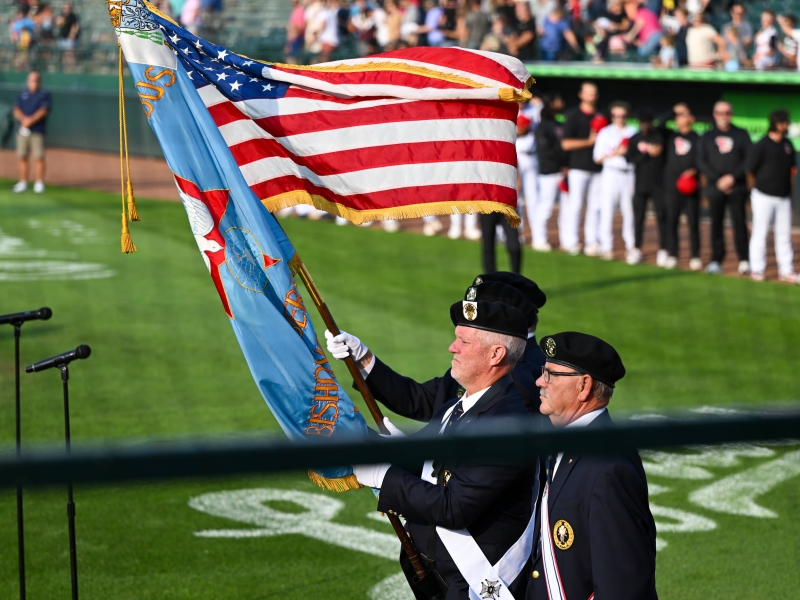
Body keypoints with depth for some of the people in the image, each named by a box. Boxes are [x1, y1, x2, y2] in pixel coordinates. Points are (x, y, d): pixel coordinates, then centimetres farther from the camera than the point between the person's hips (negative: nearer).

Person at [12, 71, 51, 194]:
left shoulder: (44, 95, 4)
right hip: (23, 130, 4)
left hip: (37, 131, -4)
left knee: (38, 157, -8)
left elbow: (43, 111, -9)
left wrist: (31, 120, -19)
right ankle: (23, 183, 10)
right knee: (22, 157, 3)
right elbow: (16, 110, 5)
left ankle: (39, 183, -3)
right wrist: (24, 119, -15)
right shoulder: (22, 95, 14)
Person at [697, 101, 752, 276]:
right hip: (715, 187, 1)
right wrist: (718, 180, -8)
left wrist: (732, 177, -10)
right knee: (716, 224, -1)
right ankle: (716, 261, 1)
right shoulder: (707, 137, 11)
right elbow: (701, 162, 4)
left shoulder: (741, 135, 9)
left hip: (737, 187, -1)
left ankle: (744, 260, 0)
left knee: (740, 222, -5)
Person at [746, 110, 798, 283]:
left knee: (784, 235, 8)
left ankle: (786, 271, 13)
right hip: (764, 196, -6)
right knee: (760, 233, -1)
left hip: (784, 197, 6)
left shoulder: (788, 145, 9)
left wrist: (789, 187, 12)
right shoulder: (762, 145, -11)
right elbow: (751, 170, -9)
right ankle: (757, 269, 5)